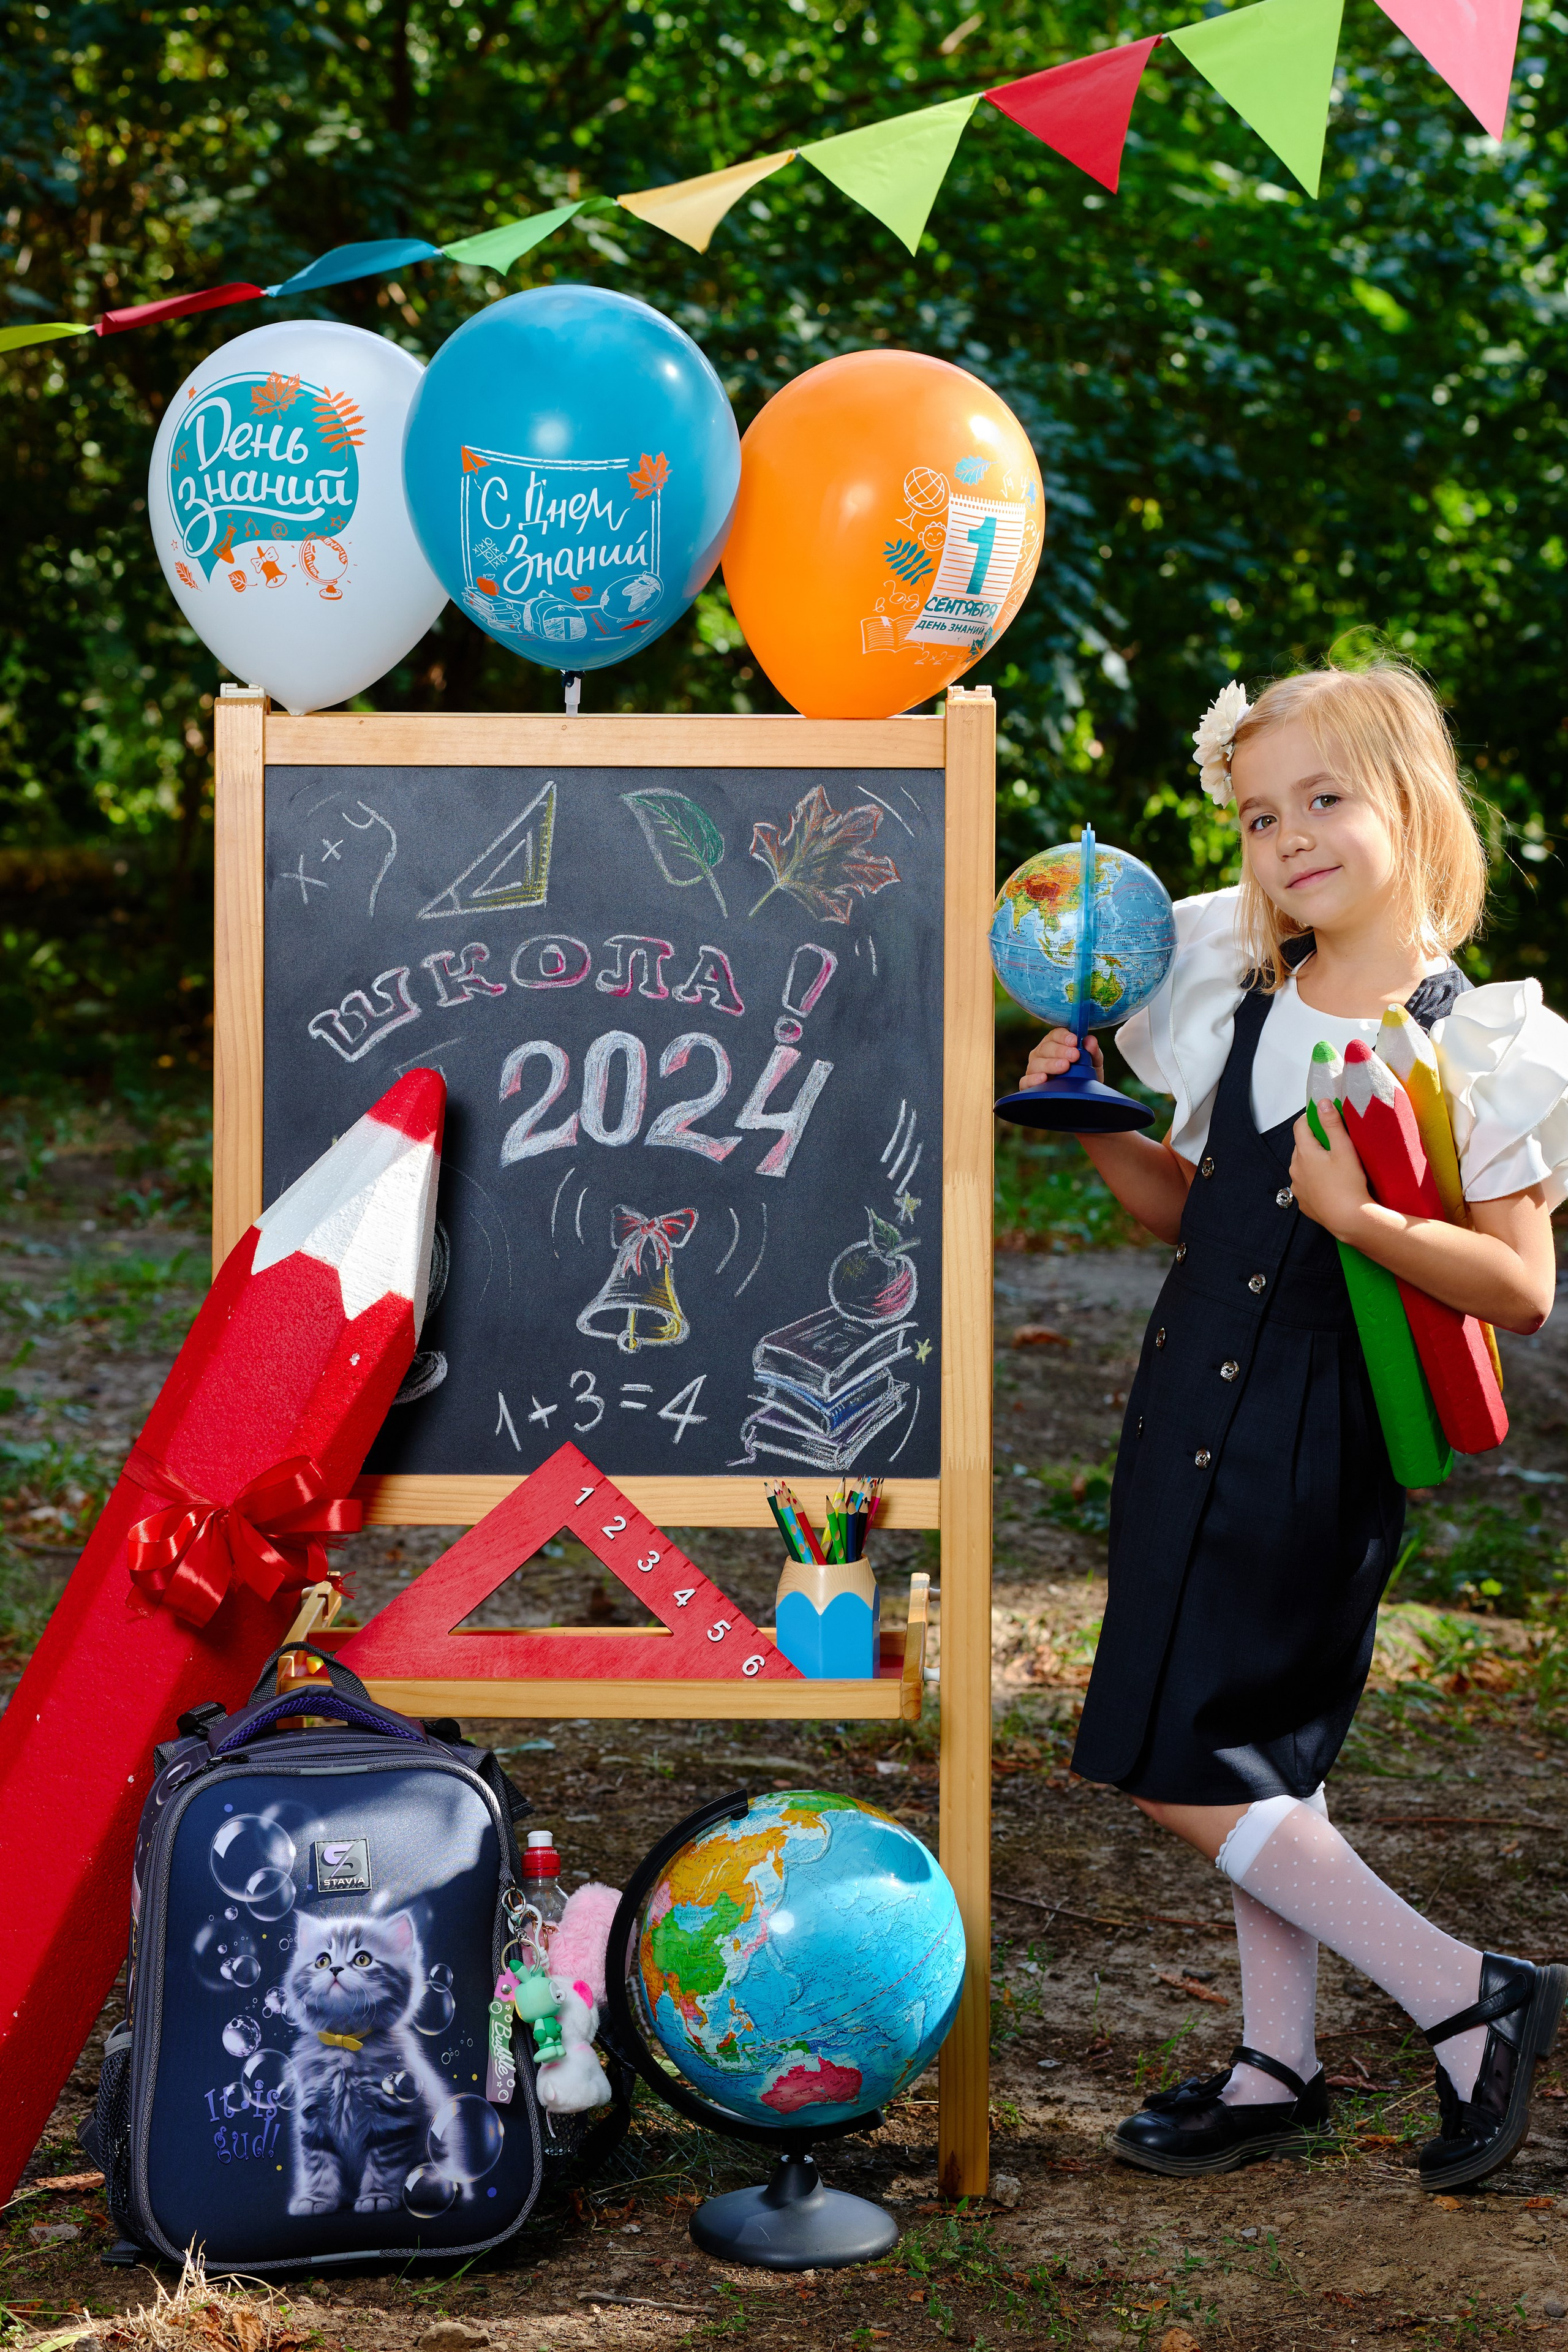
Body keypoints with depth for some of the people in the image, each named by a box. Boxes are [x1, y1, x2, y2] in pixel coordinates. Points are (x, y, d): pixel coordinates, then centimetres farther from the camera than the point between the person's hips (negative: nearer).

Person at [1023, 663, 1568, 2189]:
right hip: (1197, 1403, 7)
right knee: (1259, 1751, 14)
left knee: (1183, 1770, -7)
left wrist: (1360, 1216, -27)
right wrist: (1096, 1126, 1)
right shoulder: (1240, 999, 7)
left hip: (1321, 1433, -7)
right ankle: (1277, 2068, 25)